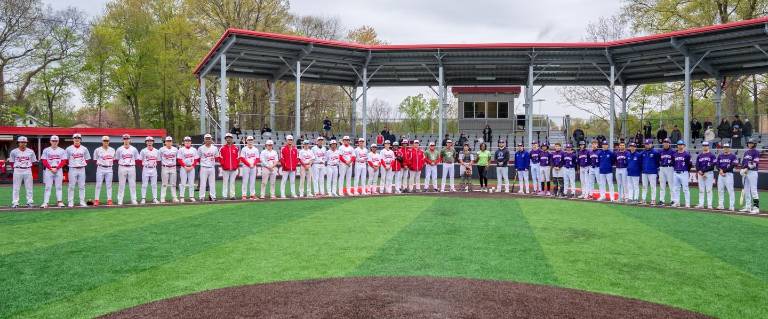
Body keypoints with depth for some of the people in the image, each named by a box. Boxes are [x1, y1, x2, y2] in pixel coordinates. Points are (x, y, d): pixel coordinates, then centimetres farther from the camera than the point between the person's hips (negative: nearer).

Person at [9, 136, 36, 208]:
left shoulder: (30, 151, 5)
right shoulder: (14, 151, 1)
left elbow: (33, 161, 10)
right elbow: (11, 162, 6)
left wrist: (29, 168, 3)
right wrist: (15, 168, -1)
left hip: (28, 171, 1)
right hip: (17, 171, -1)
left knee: (29, 187, 4)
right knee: (16, 188, 1)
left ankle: (30, 202, 10)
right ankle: (15, 203, 5)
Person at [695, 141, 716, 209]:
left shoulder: (711, 155, 1)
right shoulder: (699, 155, 14)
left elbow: (712, 165, -7)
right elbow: (697, 165, 9)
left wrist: (704, 171, -14)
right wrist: (699, 171, -9)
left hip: (709, 173, -4)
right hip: (700, 174, 4)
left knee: (709, 189, -5)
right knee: (701, 190, 6)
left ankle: (709, 204, -3)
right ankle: (701, 204, 9)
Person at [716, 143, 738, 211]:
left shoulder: (732, 156, 0)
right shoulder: (720, 156, 15)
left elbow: (733, 165, -10)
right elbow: (717, 165, 11)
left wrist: (724, 170, -14)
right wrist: (720, 170, -8)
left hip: (729, 174, -5)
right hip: (720, 174, 5)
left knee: (730, 190, -8)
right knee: (720, 190, 6)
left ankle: (732, 206, -6)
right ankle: (721, 205, 12)